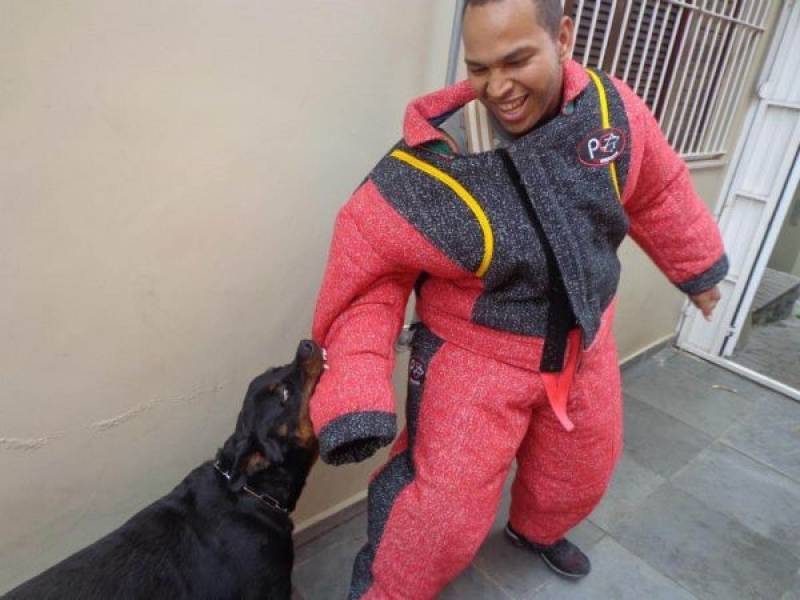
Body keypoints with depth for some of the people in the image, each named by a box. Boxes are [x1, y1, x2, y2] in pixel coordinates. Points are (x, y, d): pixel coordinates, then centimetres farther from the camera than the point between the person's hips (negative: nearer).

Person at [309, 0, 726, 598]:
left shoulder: (612, 107, -13)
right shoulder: (429, 165, -28)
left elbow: (658, 191, 5)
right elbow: (369, 266, -22)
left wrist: (699, 268, 18)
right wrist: (358, 392, -33)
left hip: (584, 346, 6)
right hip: (476, 356, -5)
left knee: (582, 470, 27)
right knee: (441, 514, -5)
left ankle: (536, 531, 62)